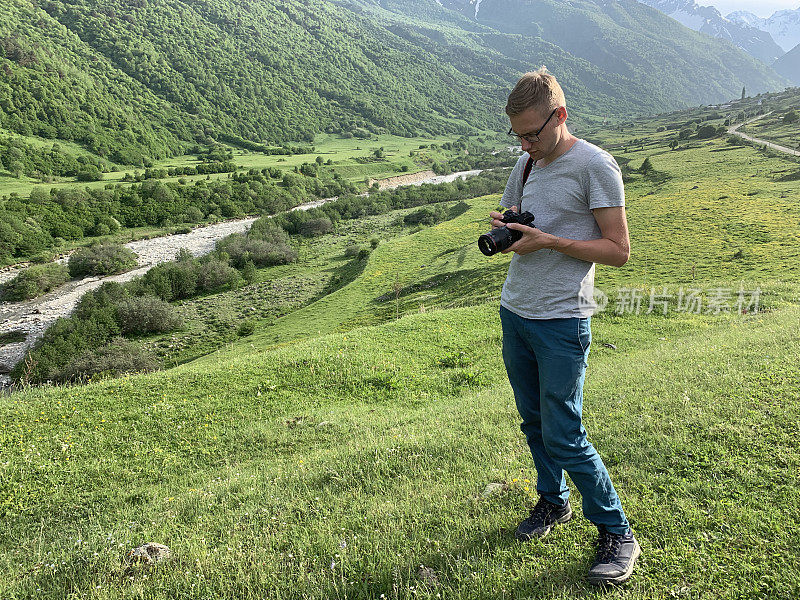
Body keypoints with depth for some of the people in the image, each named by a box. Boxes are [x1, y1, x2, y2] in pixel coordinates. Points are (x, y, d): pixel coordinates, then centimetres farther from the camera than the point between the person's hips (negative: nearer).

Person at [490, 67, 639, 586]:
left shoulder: (596, 165, -11)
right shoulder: (527, 163, 10)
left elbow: (619, 251, -13)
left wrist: (548, 241, -21)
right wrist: (504, 230, -3)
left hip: (562, 323, -7)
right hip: (514, 312, 7)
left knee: (564, 436, -4)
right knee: (534, 423, 17)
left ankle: (618, 534, 15)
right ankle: (554, 503, 37)